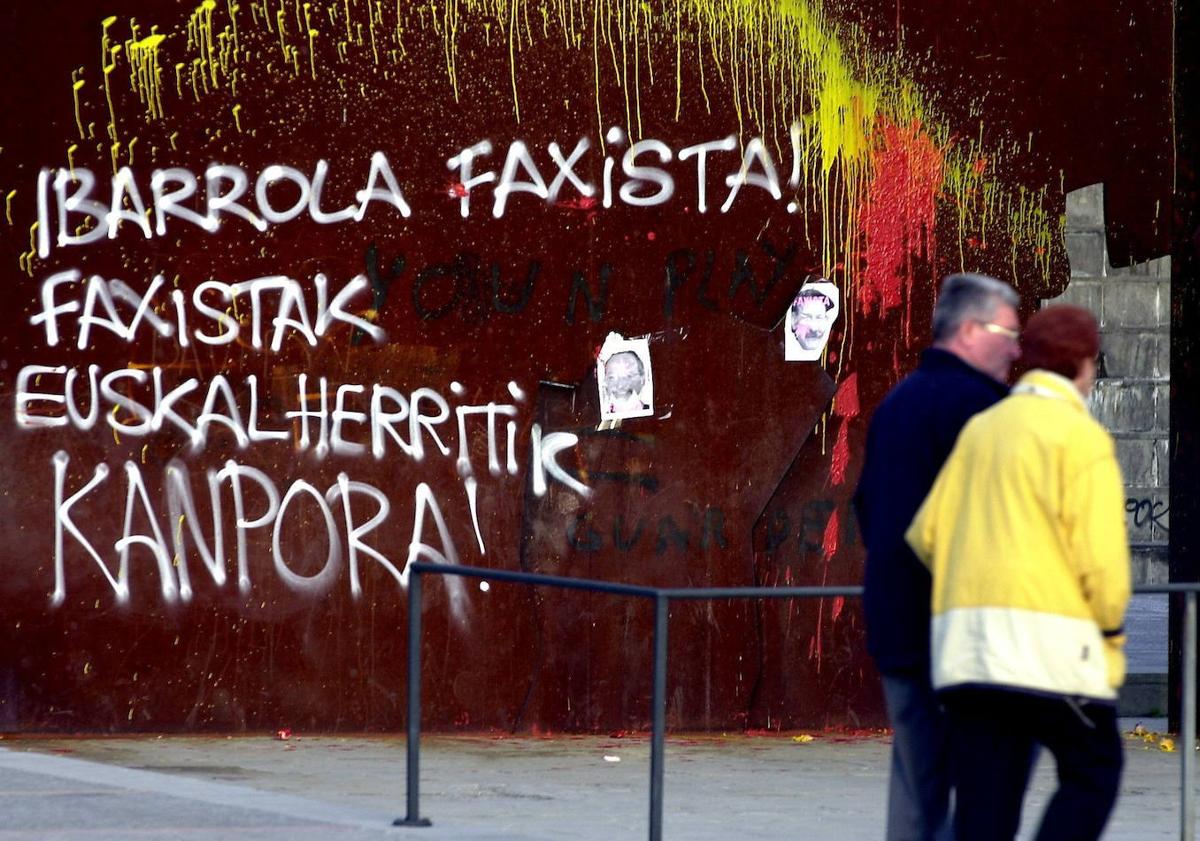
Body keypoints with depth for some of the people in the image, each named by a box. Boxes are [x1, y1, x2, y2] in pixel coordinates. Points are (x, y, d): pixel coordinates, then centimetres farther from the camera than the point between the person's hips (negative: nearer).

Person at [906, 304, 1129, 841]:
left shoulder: (980, 429, 16)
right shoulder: (1080, 436, -5)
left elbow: (926, 533, 13)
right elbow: (1101, 552, -12)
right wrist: (1112, 627, 2)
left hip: (965, 639, 6)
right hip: (1050, 638, -6)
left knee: (984, 796, 6)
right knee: (1093, 774, 6)